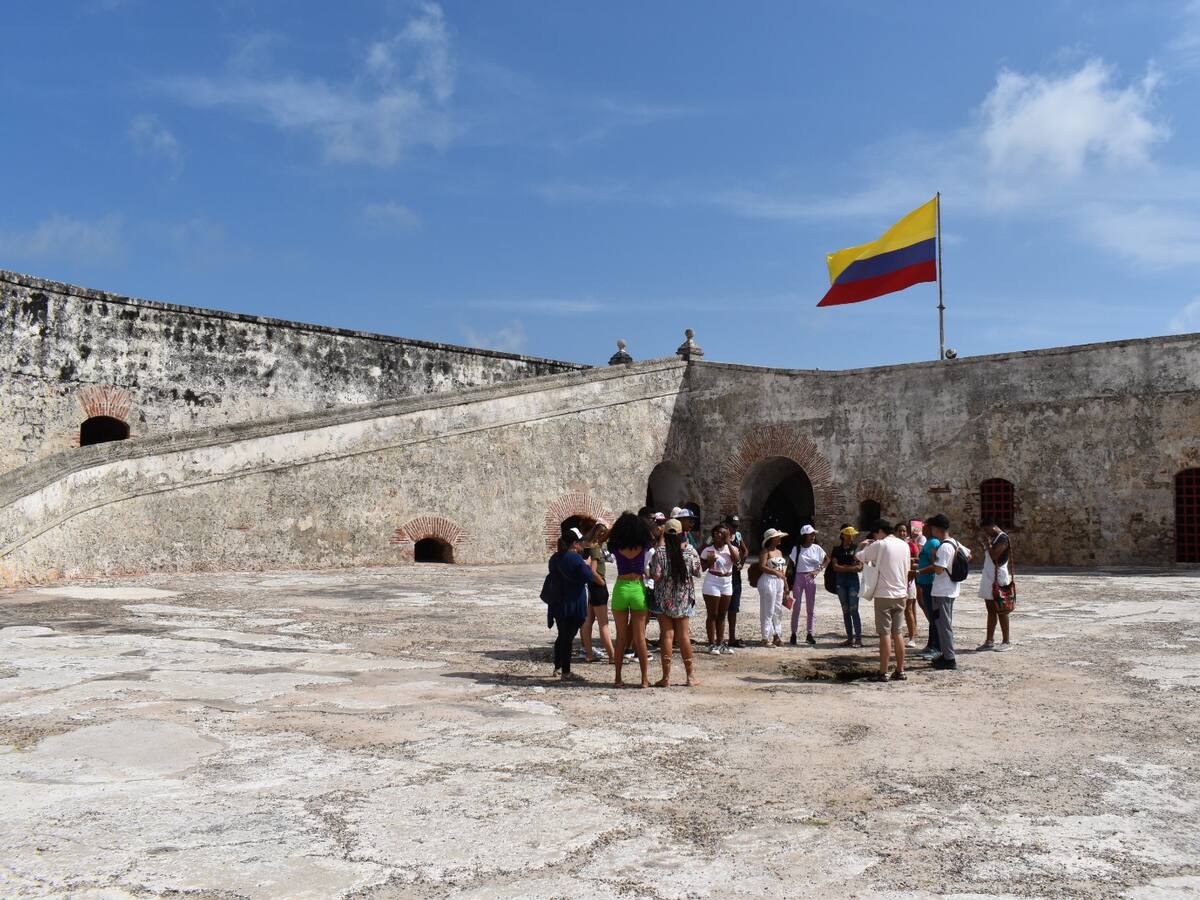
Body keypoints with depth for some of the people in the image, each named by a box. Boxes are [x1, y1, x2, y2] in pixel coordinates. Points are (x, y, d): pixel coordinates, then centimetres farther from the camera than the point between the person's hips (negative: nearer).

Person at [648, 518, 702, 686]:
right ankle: (690, 676, 16)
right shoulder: (690, 551, -5)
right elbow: (697, 572, 6)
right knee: (684, 635, 10)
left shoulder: (660, 552, -12)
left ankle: (666, 677, 1)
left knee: (667, 635, 1)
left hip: (664, 599, -2)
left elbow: (656, 576, -17)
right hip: (683, 599, 2)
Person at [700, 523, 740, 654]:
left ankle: (720, 643, 19)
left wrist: (728, 542, -17)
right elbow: (701, 568, -4)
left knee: (722, 615, 11)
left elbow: (736, 560, -18)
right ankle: (712, 644, 5)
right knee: (712, 615, 0)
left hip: (727, 584, 4)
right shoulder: (708, 550, -6)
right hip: (712, 583, -4)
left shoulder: (731, 548, 2)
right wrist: (709, 562, -23)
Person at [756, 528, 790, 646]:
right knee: (768, 610, -5)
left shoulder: (779, 552, 17)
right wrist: (776, 572, -24)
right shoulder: (766, 551, -6)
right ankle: (766, 637, -1)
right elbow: (762, 567, -18)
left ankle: (777, 636, 17)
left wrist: (785, 585, 18)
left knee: (778, 610, 10)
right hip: (768, 581, -8)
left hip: (779, 582, 8)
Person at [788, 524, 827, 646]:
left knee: (811, 608, 7)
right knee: (796, 607, -2)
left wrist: (818, 570, -1)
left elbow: (826, 560, 14)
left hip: (811, 578, 3)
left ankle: (809, 634, 16)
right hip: (798, 578, -3)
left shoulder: (816, 548, 4)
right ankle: (793, 634, 4)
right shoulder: (797, 548, -3)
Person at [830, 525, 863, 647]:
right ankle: (850, 638, 11)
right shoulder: (837, 549, 9)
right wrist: (851, 568, -10)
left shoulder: (856, 548, 3)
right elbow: (835, 567, -2)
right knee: (845, 611, 6)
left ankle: (858, 638, -6)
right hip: (841, 581, 3)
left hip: (853, 579, -3)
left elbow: (860, 566, -4)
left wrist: (843, 567, -11)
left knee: (853, 610, -9)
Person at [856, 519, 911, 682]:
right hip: (901, 595, 6)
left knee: (885, 634, -2)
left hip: (884, 595, -6)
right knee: (897, 633, 13)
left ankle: (883, 673, 1)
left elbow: (859, 557, -5)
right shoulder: (904, 545, 8)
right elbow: (907, 570, 15)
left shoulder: (879, 545, -12)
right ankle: (900, 671, 15)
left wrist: (862, 546, 12)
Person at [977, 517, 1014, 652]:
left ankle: (1006, 642, 4)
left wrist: (987, 542, -15)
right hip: (989, 579, 9)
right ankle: (989, 641, 15)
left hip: (999, 580, -9)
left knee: (1000, 611, -3)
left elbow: (994, 555, -22)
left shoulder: (1002, 538, -12)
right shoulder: (992, 539, 16)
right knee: (991, 611, 10)